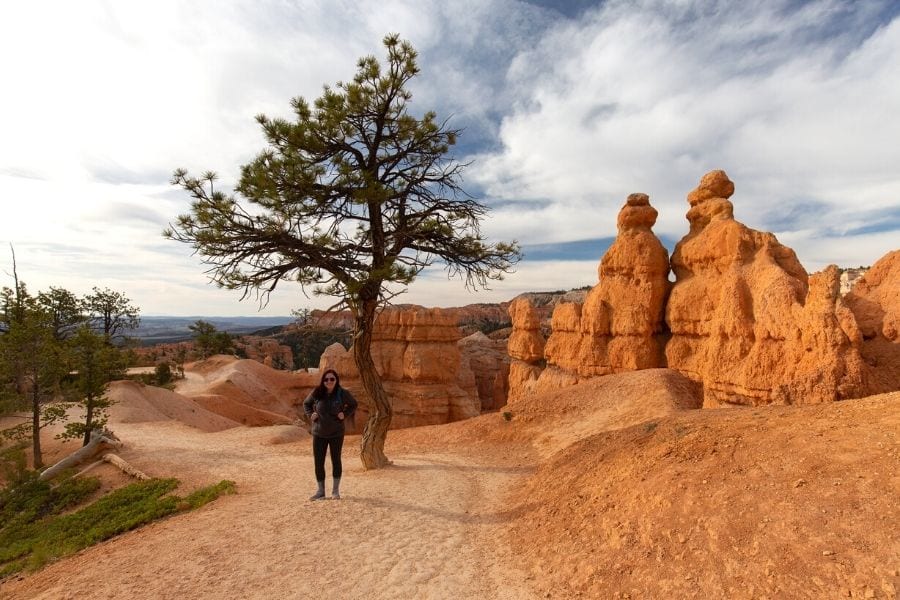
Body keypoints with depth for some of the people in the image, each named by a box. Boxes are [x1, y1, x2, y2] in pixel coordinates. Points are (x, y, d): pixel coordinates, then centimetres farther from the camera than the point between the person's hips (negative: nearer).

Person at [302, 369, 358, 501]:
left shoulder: (342, 393, -12)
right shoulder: (316, 393, -8)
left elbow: (353, 404, 4)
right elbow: (306, 403, 11)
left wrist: (345, 415, -9)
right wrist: (310, 415, -4)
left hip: (336, 433, -1)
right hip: (319, 433, 2)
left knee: (336, 460, 10)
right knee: (318, 462, 6)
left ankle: (335, 490, 25)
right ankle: (320, 491, 23)